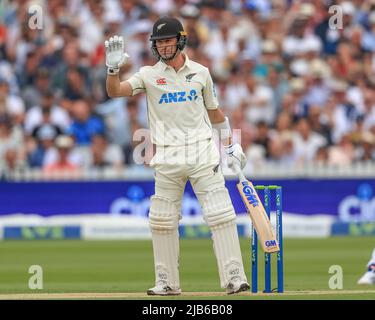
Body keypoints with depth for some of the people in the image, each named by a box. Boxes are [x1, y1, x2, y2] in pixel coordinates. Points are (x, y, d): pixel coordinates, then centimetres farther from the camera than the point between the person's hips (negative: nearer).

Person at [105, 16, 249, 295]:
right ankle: (167, 282, 13)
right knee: (162, 221, 2)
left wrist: (231, 145, 17)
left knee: (221, 215, -8)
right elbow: (115, 92, -9)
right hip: (168, 158, 0)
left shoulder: (200, 72, 8)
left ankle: (234, 278, -8)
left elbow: (214, 112, 18)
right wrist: (113, 68, -27)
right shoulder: (149, 75, 4)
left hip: (202, 153, 0)